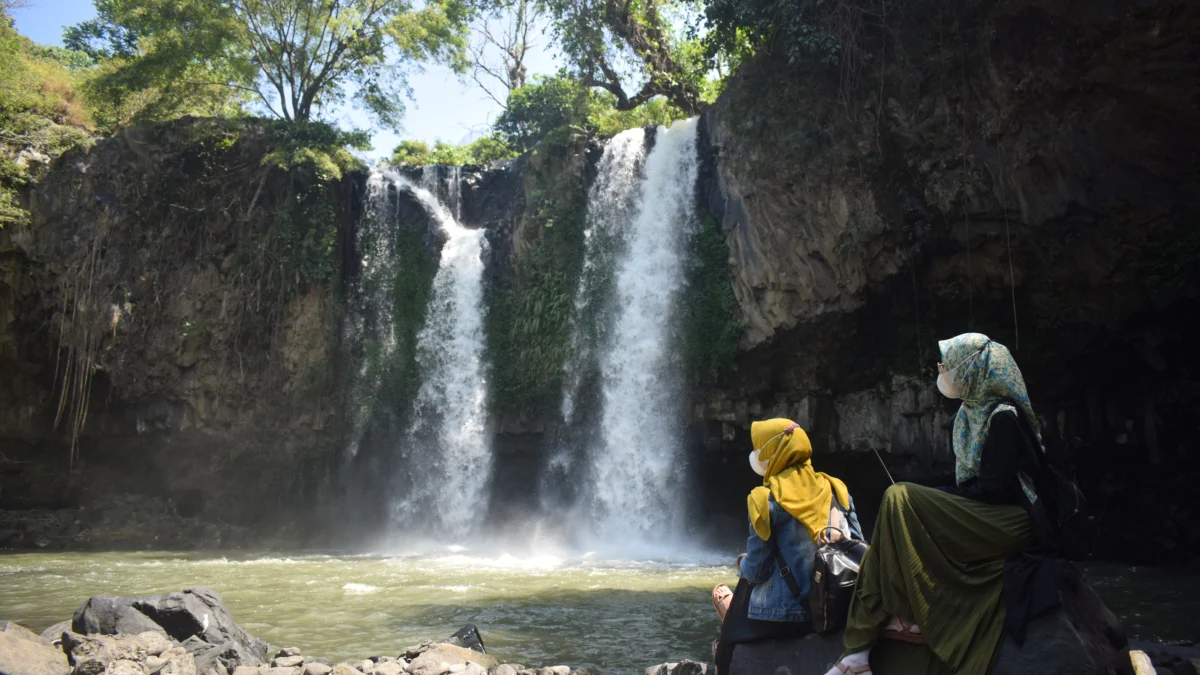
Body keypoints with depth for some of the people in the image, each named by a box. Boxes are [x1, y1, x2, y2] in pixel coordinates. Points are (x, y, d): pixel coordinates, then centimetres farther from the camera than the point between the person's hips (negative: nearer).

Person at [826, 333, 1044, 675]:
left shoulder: (1004, 416, -16)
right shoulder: (970, 413, 11)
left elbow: (996, 488, -21)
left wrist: (927, 499, -16)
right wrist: (930, 498, -2)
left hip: (1010, 518, -9)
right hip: (978, 514, 9)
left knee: (900, 499, -24)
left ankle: (910, 615, -15)